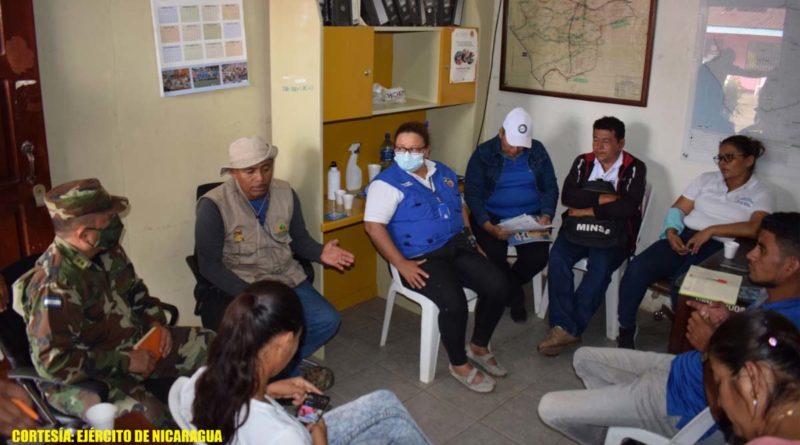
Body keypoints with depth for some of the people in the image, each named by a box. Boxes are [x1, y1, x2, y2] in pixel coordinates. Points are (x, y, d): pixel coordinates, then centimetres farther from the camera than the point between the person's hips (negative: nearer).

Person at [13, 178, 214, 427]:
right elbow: (53, 363, -28)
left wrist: (156, 323, -1)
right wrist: (124, 362, -23)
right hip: (86, 377, -8)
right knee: (149, 418, -35)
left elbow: (136, 290, 17)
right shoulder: (55, 286, -28)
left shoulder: (108, 251, -2)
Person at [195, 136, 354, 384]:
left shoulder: (286, 193, 1)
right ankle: (291, 375, 7)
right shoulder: (213, 206, -14)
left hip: (287, 278, 5)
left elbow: (299, 239, 12)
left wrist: (320, 253, -11)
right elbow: (209, 264, -14)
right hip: (241, 287, -5)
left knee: (328, 321, -12)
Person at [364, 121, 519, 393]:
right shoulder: (387, 183, -9)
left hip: (457, 248, 7)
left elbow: (460, 207, 25)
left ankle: (479, 347, 12)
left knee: (499, 285, -11)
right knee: (454, 302, -30)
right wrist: (401, 264, -22)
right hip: (421, 258, -7)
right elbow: (373, 226, -17)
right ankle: (459, 365, -4)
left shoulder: (443, 173, 13)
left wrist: (470, 240, 12)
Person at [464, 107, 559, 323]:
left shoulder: (538, 151, 3)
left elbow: (550, 187, 7)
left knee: (538, 257, -23)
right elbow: (472, 193, -10)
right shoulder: (483, 153, -6)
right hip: (492, 216, -2)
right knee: (494, 256, -29)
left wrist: (547, 214, -13)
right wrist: (488, 226, -25)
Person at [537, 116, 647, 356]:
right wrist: (601, 199, -13)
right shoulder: (582, 161, 11)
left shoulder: (635, 168, 1)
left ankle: (568, 328, -20)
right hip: (578, 228, 3)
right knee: (557, 258, -26)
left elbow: (628, 207, -15)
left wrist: (588, 210, -14)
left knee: (600, 267, -31)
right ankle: (564, 327, -22)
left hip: (613, 234, -3)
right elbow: (567, 195, -4)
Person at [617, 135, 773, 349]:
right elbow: (678, 209, 13)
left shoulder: (760, 193, 6)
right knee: (636, 269, -23)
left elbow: (755, 228, -12)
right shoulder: (706, 179, 18)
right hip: (683, 237, 4)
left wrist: (711, 230, -17)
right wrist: (671, 232, -7)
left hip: (717, 248, -4)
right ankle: (626, 330, -7)